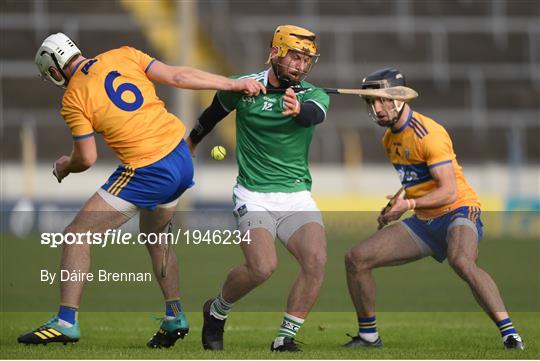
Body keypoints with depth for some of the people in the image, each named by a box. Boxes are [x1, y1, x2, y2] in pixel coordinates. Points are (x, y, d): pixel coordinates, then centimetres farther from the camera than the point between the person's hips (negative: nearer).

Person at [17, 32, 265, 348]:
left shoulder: (73, 99, -4)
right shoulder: (124, 56, 8)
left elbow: (87, 158, -3)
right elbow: (177, 76, 3)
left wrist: (64, 166, 20)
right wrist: (235, 84, 7)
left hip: (148, 173, -7)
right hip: (183, 159, 7)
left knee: (77, 235, 3)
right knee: (155, 234, 29)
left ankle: (66, 322, -2)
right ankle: (175, 317, 27)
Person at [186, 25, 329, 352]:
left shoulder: (313, 96, -3)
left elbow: (313, 114, -29)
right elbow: (213, 114, 20)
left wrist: (298, 110, -53)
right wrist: (191, 144, 37)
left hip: (297, 196, 2)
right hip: (254, 196, -2)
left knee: (317, 260, -23)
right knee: (262, 266, -25)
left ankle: (285, 340, -8)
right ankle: (217, 311, 5)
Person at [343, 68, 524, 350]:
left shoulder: (429, 134, -18)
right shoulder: (390, 139, 10)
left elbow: (449, 192, -25)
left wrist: (410, 205, -34)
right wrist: (396, 208, 16)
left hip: (459, 212, -9)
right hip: (423, 222, 9)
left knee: (461, 261, -41)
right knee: (356, 258, -1)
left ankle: (509, 334, -41)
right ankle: (368, 335, 14)